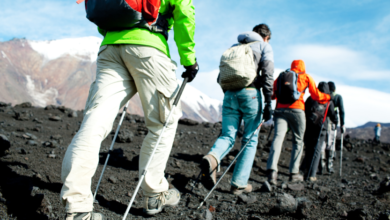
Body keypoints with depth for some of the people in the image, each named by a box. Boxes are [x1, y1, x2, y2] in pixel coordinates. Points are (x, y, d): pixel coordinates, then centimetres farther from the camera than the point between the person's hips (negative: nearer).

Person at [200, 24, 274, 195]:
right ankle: (239, 184, 1)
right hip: (250, 94, -4)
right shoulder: (264, 46, 10)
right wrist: (268, 103, -6)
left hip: (230, 94, 4)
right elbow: (267, 76, -5)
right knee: (250, 140, 5)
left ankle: (212, 158, -27)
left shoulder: (234, 46, 24)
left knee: (227, 136, 5)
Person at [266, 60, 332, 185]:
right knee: (298, 141, 10)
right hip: (297, 110, -2)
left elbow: (273, 94, 16)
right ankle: (294, 173, 9)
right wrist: (329, 97, 34)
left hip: (280, 109, 2)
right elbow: (316, 96, 17)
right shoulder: (306, 77, 16)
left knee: (278, 137, -10)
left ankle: (271, 169, -29)